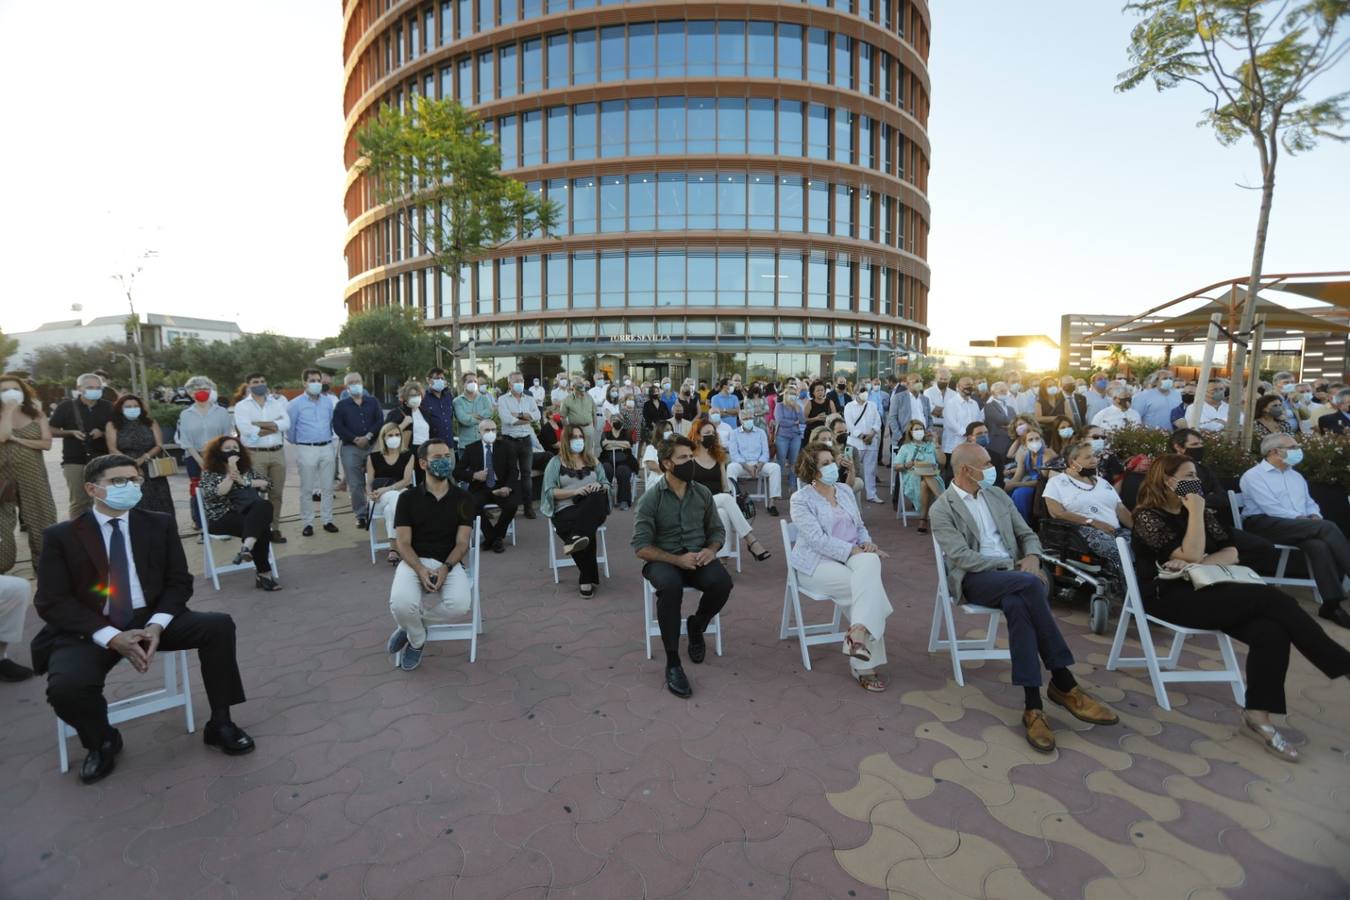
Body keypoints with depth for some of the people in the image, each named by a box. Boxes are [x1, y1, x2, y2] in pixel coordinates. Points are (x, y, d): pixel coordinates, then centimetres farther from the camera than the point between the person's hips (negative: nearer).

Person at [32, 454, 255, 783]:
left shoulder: (160, 524, 3)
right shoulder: (62, 536, -2)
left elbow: (179, 582, 3)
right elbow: (51, 602, -7)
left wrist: (156, 625, -16)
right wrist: (112, 637, -20)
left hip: (149, 620, 2)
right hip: (89, 630, -1)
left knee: (219, 626, -21)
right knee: (65, 687, -30)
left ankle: (219, 723, -5)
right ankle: (102, 741, 7)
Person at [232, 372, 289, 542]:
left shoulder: (277, 403, 11)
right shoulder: (241, 406, 2)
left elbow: (286, 423, -5)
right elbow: (246, 429, -14)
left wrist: (259, 424, -13)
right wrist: (274, 427, -7)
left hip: (278, 452, 3)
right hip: (255, 455, -3)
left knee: (276, 493, 7)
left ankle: (275, 528, 15)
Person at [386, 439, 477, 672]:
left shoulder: (463, 499, 5)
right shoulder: (408, 498, 4)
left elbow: (462, 543, 0)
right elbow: (403, 543, -1)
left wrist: (445, 568, -19)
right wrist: (421, 570, -20)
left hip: (450, 563, 1)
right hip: (414, 561, 0)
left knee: (460, 605, -29)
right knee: (401, 604, -32)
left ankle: (409, 626, 3)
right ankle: (417, 639, 6)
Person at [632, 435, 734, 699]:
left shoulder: (703, 493, 4)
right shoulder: (651, 499, -8)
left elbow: (718, 530, 13)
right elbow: (641, 546, -10)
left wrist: (711, 549, -10)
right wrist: (677, 559, -22)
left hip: (697, 558, 3)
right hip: (662, 560, -3)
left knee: (722, 582, -28)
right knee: (671, 586, -37)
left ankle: (696, 626, 6)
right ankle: (672, 663, -22)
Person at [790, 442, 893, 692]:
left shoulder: (845, 492, 13)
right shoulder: (801, 499, -8)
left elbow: (860, 526, 18)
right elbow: (817, 539, -17)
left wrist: (867, 543, -3)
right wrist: (853, 551, -22)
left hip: (852, 555, 6)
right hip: (817, 563, -6)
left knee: (870, 563, -28)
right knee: (869, 586, -25)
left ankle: (858, 633, -31)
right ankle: (865, 665, -17)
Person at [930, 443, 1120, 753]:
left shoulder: (998, 496, 18)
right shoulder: (942, 509, -2)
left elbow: (1027, 534, 19)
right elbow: (962, 557, -12)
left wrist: (1031, 556, -5)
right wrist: (1010, 564, -18)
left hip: (1011, 576, 5)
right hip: (973, 579, -4)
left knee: (1018, 605, -32)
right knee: (1030, 584, -33)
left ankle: (1034, 705, -29)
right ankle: (1064, 683, -24)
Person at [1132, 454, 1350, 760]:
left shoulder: (1203, 514, 17)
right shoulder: (1147, 516, -7)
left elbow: (1232, 552, 8)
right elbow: (1191, 554, -15)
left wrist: (1200, 563, -12)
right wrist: (1195, 511, -11)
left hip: (1205, 589, 7)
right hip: (1170, 598, -7)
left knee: (1270, 631, -21)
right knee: (1271, 598, -22)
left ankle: (1257, 717, -16)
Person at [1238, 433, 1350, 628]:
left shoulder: (1296, 476, 26)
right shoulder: (1253, 476, 0)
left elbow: (1310, 503, 25)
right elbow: (1270, 507, -11)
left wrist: (1314, 517, 2)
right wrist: (1301, 519, -16)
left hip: (1298, 527, 7)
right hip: (1264, 524, -7)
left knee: (1319, 545, -29)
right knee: (1327, 527, -28)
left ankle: (1332, 603, -29)